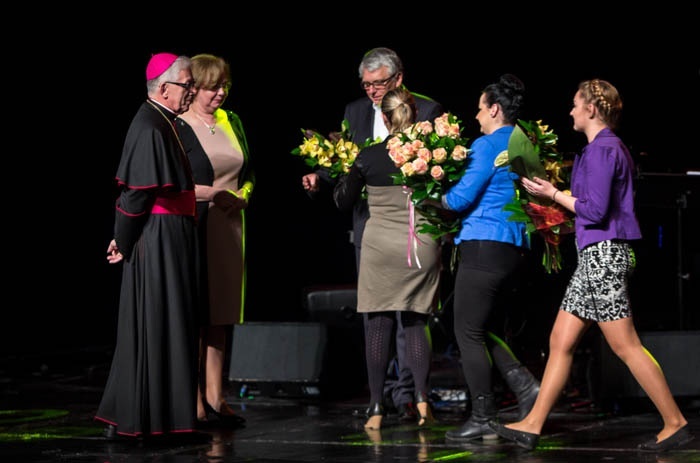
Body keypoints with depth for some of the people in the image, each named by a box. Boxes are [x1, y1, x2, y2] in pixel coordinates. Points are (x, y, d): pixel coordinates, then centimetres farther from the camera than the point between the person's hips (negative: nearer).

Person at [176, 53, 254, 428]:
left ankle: (214, 397, 12)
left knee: (219, 313, 7)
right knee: (193, 313, -5)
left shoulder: (231, 123, 14)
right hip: (193, 228, -6)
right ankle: (194, 400, -2)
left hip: (228, 227, 6)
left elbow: (248, 173, 19)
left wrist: (242, 196, 0)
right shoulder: (177, 127, -6)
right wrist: (209, 193, -19)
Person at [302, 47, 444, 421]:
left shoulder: (427, 111, -2)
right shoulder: (355, 112, 11)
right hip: (369, 225, 5)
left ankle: (406, 393, -6)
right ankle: (382, 389, 18)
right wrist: (320, 179, -8)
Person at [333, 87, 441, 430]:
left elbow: (344, 202, 7)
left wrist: (343, 171, 22)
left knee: (379, 324, 5)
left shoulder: (368, 156, -5)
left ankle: (376, 408, 3)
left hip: (380, 247, -1)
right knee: (415, 323, 11)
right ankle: (421, 397, -5)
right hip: (422, 249, 1)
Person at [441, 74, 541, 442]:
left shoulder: (487, 145, -10)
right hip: (513, 248, 9)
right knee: (481, 330, 18)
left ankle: (483, 419, 1)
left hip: (484, 246, -9)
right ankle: (525, 386, 3)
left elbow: (462, 198, -15)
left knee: (468, 334, -1)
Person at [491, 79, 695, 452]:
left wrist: (554, 194, -7)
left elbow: (595, 210, -19)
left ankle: (675, 424, -3)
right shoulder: (612, 148, 16)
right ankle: (533, 425, 10)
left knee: (625, 346, -7)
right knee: (561, 340, 9)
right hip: (596, 255, 10)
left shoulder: (601, 149, -13)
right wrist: (557, 192, 19)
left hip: (603, 254, -10)